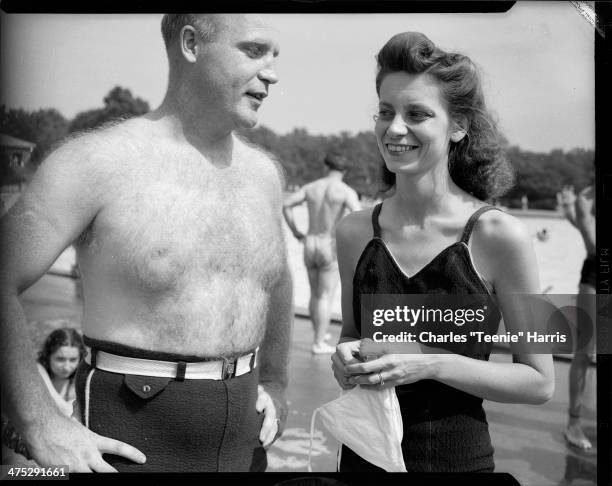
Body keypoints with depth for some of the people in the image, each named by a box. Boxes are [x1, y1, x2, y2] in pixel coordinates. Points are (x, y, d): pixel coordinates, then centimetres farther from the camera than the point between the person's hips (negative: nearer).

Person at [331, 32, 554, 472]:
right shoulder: (354, 232, -5)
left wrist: (431, 363, -19)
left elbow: (540, 382, -9)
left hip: (457, 455, -3)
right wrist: (347, 358, -9)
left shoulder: (500, 236, -14)